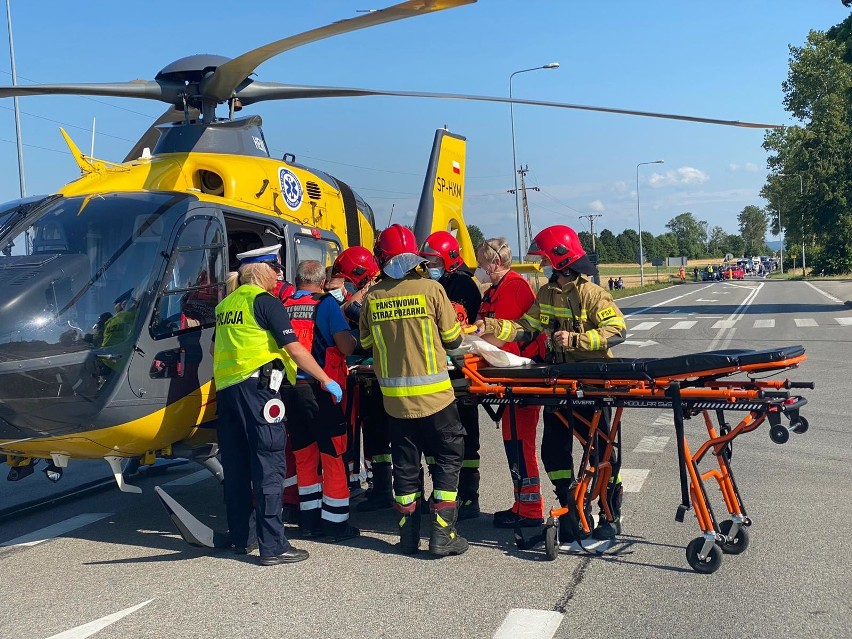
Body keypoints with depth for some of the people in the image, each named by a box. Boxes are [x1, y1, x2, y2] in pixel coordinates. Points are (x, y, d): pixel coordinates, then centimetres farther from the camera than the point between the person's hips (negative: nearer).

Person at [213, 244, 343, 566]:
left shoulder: (226, 304, 17)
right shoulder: (265, 301, -7)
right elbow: (294, 349, -11)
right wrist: (327, 381, -5)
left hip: (225, 389, 8)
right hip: (255, 386, -8)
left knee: (236, 466, 13)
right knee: (268, 465, -6)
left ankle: (240, 538, 22)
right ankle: (273, 546, -5)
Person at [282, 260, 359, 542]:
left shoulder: (282, 307, 7)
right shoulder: (326, 304, -5)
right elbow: (346, 347, -12)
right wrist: (351, 339, 9)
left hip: (288, 389, 5)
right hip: (318, 389, -5)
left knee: (304, 455, 15)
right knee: (333, 455, 4)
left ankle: (309, 519, 22)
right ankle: (336, 522, 8)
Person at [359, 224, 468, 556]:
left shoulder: (372, 297, -3)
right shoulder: (431, 288, -9)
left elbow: (366, 343, 9)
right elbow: (453, 339, -2)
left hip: (395, 397, 3)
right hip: (433, 393, -3)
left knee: (405, 464, 14)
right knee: (448, 457, 10)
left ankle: (409, 536, 19)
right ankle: (443, 534, 7)